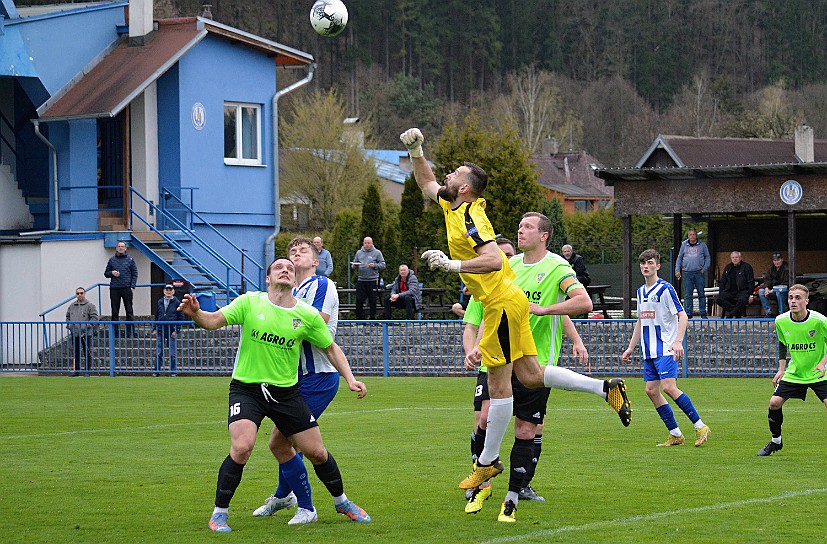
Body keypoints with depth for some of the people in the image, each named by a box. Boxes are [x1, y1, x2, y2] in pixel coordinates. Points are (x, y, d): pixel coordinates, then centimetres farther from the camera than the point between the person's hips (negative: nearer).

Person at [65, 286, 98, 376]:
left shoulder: (90, 306, -2)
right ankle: (76, 370, 14)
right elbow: (68, 317, 24)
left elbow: (94, 318, -7)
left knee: (87, 353, -1)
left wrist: (86, 327, -15)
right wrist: (69, 326, 6)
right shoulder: (71, 306, 14)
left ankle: (87, 371, 4)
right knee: (75, 353, 8)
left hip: (86, 334, -5)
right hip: (74, 333, 5)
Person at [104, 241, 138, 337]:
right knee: (115, 312, 4)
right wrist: (112, 273, -6)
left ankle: (130, 332, -1)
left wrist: (132, 286, -6)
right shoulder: (112, 259, 11)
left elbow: (134, 274, 6)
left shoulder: (130, 259, 6)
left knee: (129, 311, -3)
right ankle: (115, 332, 8)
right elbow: (106, 273, 16)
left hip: (126, 288, -2)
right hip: (114, 289, 2)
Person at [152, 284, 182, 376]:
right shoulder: (159, 302, 11)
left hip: (171, 331, -3)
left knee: (173, 353, 1)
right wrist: (154, 329, 8)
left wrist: (176, 330, -8)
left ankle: (173, 371, 8)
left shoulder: (177, 303, 1)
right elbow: (156, 316, 16)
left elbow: (180, 318, 0)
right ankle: (156, 370, 8)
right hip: (160, 331, 3)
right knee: (158, 353, 2)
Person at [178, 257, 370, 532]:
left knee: (317, 452, 5)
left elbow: (331, 347, 10)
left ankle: (341, 502, 33)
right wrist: (196, 313, -36)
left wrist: (350, 379, 0)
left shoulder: (308, 315, -2)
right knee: (241, 448, -24)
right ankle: (219, 514, -8)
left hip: (286, 392, 2)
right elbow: (213, 320, -14)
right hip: (246, 388, -2)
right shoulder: (250, 302, -6)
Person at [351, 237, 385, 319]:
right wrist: (355, 265, -6)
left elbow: (383, 265, 1)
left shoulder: (377, 253, 4)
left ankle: (373, 318, 10)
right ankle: (359, 318, 7)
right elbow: (354, 265, 18)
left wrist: (375, 265, -16)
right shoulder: (359, 253, 14)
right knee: (359, 300, -1)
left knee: (372, 301, 2)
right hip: (361, 280, 3)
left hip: (372, 280, -3)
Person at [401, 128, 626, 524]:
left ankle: (488, 461, 2)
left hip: (502, 302, -9)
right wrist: (415, 151, 17)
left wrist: (452, 264, -27)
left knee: (498, 384, -2)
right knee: (530, 376, 7)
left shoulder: (470, 218, -17)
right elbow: (426, 184, 28)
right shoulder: (454, 206, 11)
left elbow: (493, 259, -28)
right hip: (500, 302, 9)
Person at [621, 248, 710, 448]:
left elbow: (682, 315, -12)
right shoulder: (641, 291, 15)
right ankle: (675, 434, 8)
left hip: (666, 349, -8)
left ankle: (700, 426, -10)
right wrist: (630, 348, 23)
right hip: (649, 351, 8)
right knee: (651, 391, 1)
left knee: (668, 387, -19)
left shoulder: (665, 289, -8)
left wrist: (678, 341, -24)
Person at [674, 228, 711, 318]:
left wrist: (704, 268, -1)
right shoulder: (684, 245, 11)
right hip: (687, 273, 1)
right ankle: (688, 313, 4)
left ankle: (703, 313, 4)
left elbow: (707, 257, 10)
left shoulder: (702, 245, 6)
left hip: (699, 273, -1)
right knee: (688, 295, 1)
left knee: (701, 293, 0)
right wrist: (677, 270, 8)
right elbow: (679, 258, 16)